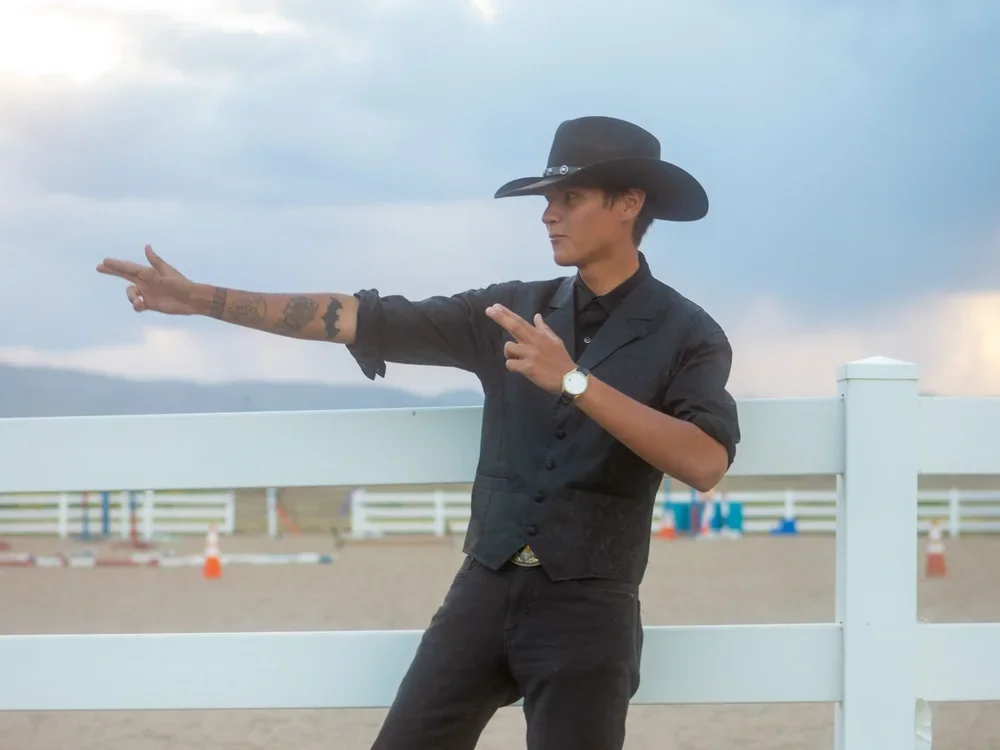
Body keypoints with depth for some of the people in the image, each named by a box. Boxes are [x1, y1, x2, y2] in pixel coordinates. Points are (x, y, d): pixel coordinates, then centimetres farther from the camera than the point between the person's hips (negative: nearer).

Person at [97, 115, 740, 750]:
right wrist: (202, 299, 1)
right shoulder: (515, 309, 9)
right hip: (483, 589, 4)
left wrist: (573, 381, -24)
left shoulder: (686, 334, -3)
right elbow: (364, 319, 5)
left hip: (587, 609, -4)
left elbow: (705, 464, -20)